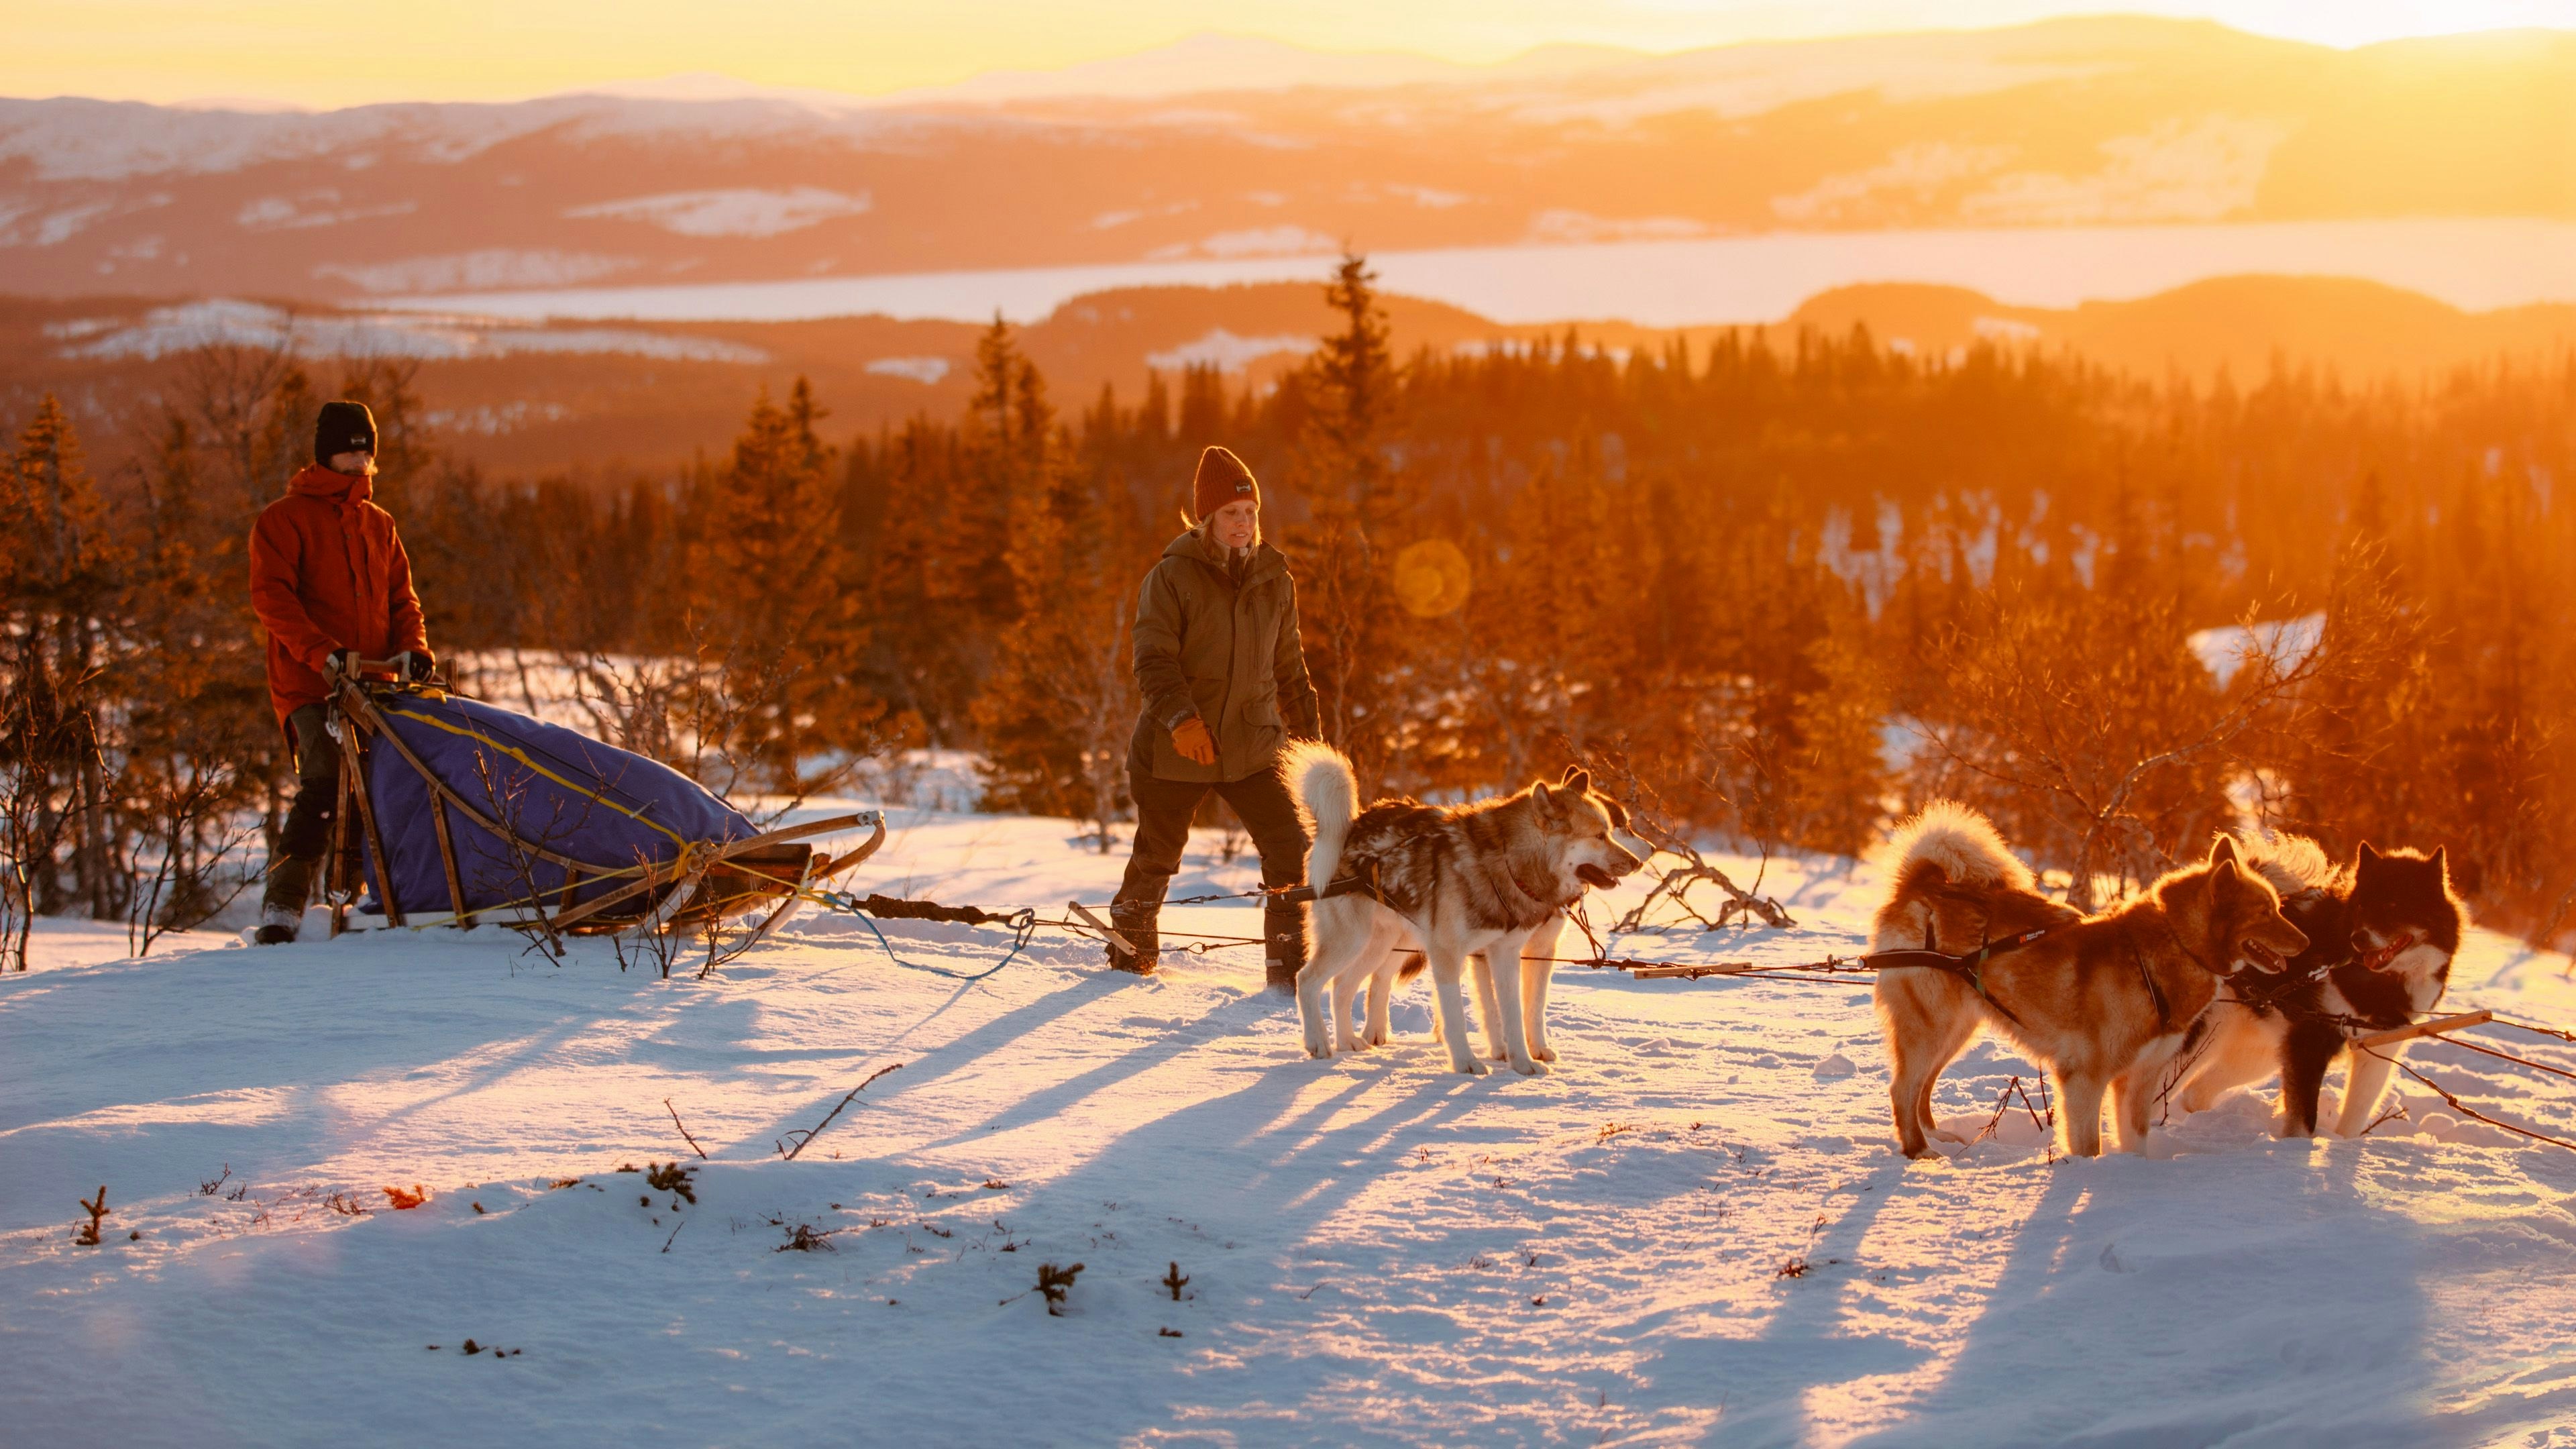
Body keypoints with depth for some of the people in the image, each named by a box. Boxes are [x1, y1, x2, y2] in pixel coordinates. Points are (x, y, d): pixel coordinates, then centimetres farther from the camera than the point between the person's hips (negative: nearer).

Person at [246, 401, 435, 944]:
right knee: (325, 784, -22)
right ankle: (282, 908, -21)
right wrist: (324, 654, -22)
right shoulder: (284, 520, 2)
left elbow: (401, 596, 21)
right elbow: (271, 596, -9)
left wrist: (412, 647, -1)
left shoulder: (379, 524, 20)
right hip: (310, 686, -6)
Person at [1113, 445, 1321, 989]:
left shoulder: (1274, 579, 8)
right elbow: (1153, 659, -14)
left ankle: (1288, 967, -2)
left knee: (1292, 848, -12)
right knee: (1156, 857, 12)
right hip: (1176, 749, -3)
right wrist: (1180, 718, -29)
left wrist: (1310, 735, 15)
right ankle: (1131, 947, 37)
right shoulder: (1172, 576, -7)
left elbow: (1289, 666, 17)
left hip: (1252, 746, 3)